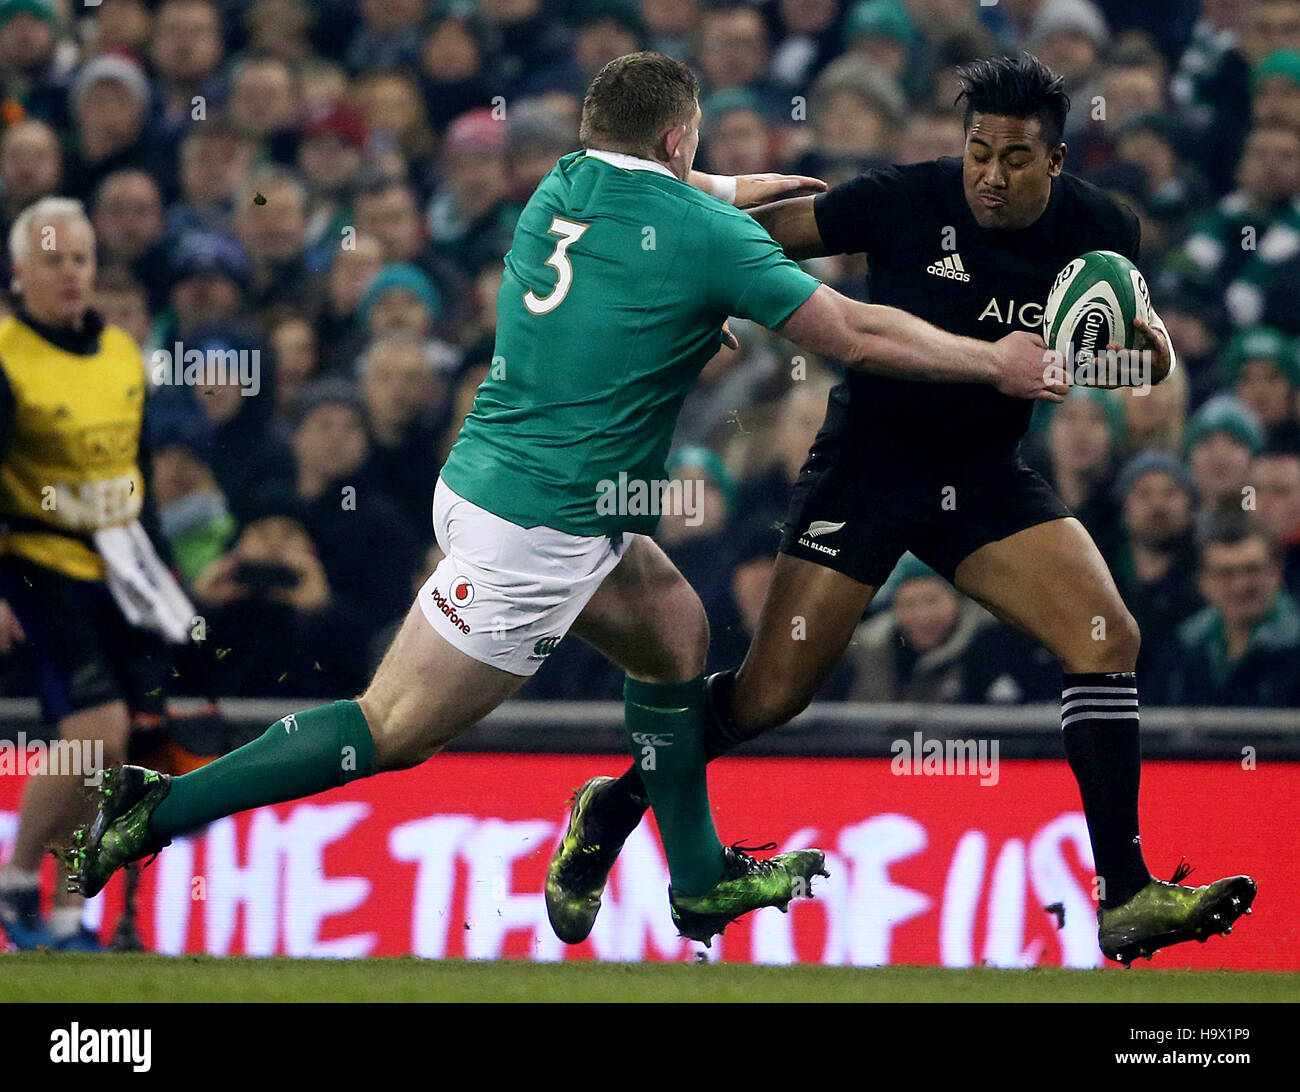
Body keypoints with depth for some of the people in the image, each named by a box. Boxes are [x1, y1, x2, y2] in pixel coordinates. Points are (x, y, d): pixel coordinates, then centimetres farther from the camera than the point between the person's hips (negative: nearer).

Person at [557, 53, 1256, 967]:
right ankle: (614, 809, 19)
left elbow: (1152, 363, 5)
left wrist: (1147, 344, -18)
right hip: (866, 467, -4)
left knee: (1108, 639, -14)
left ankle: (1126, 898, -11)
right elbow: (773, 230, -6)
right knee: (772, 693, -7)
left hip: (988, 478, 4)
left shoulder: (1098, 232, -8)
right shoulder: (909, 202, -19)